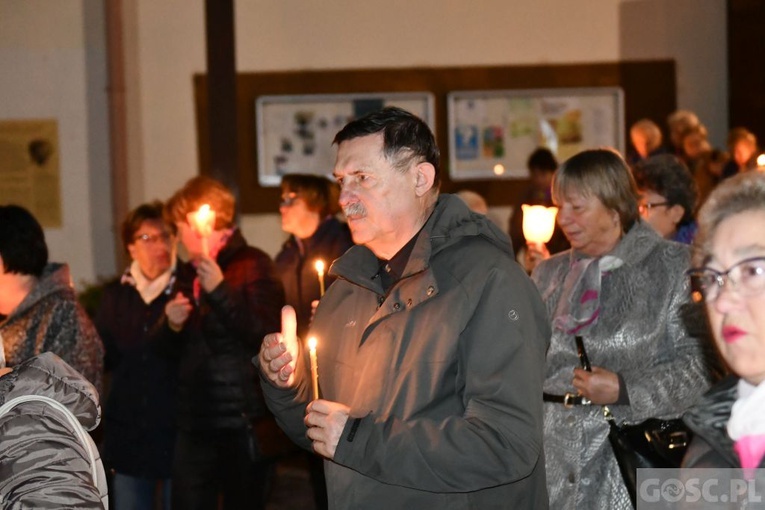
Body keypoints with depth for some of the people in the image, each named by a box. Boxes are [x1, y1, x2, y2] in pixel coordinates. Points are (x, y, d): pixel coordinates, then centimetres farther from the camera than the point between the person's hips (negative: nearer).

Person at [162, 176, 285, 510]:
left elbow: (266, 337, -18)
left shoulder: (251, 266, -5)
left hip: (242, 423, -7)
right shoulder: (188, 273, 17)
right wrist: (174, 326, 4)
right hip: (194, 424, 7)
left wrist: (219, 289, -21)